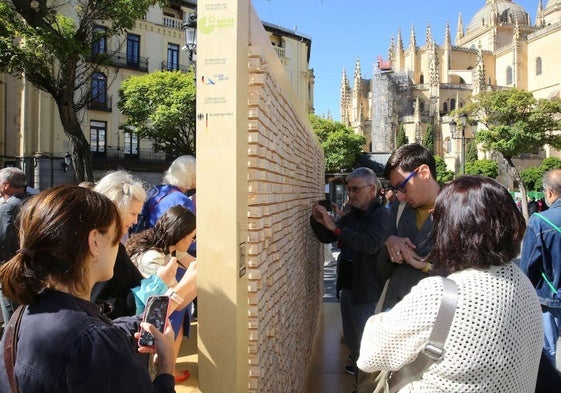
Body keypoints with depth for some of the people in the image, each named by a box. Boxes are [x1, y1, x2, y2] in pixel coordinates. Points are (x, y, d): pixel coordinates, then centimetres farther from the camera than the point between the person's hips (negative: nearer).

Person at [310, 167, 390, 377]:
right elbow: (326, 237, 12)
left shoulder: (381, 215, -16)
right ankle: (357, 365, 44)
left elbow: (371, 245, -33)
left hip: (367, 291, -7)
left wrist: (335, 227, -36)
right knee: (351, 336, 22)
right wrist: (317, 220, -8)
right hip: (347, 285, 8)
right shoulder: (353, 214, 9)